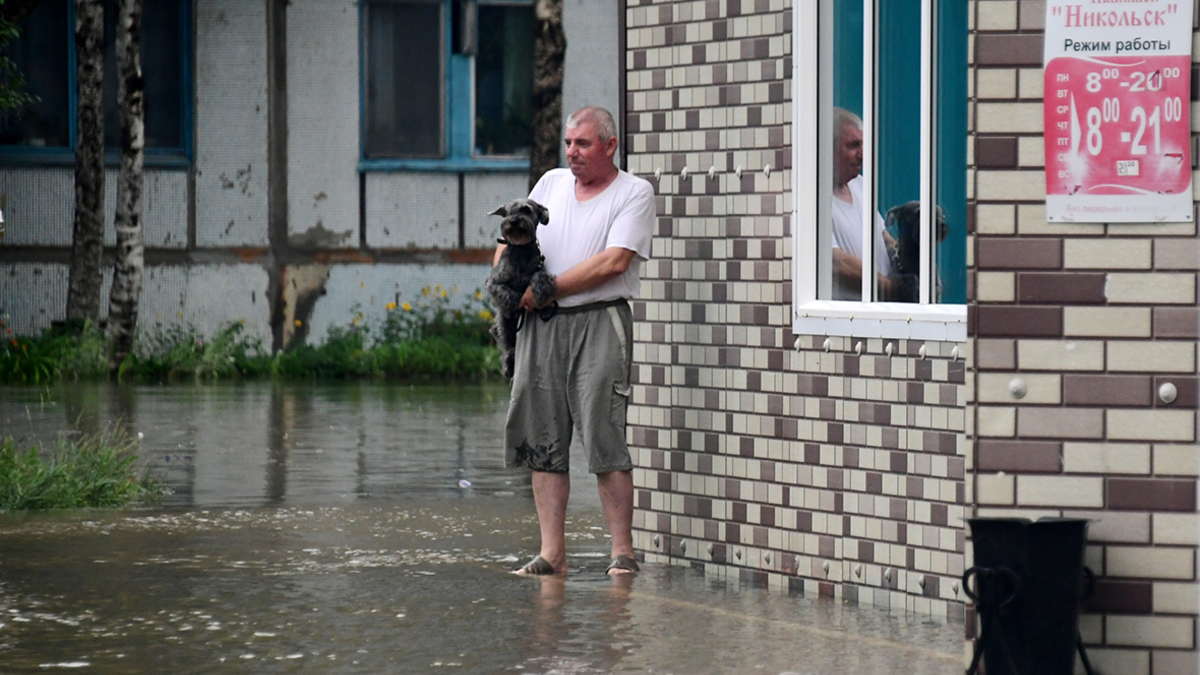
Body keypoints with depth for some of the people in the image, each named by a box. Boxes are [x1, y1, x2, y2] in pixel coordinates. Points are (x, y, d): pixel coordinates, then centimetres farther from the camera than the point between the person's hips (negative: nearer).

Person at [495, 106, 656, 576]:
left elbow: (614, 261, -12)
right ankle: (551, 553, 7)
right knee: (542, 440, 4)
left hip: (599, 323, -6)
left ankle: (623, 553, -6)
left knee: (604, 439, -11)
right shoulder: (551, 183, 16)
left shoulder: (634, 193, -1)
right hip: (541, 325, 6)